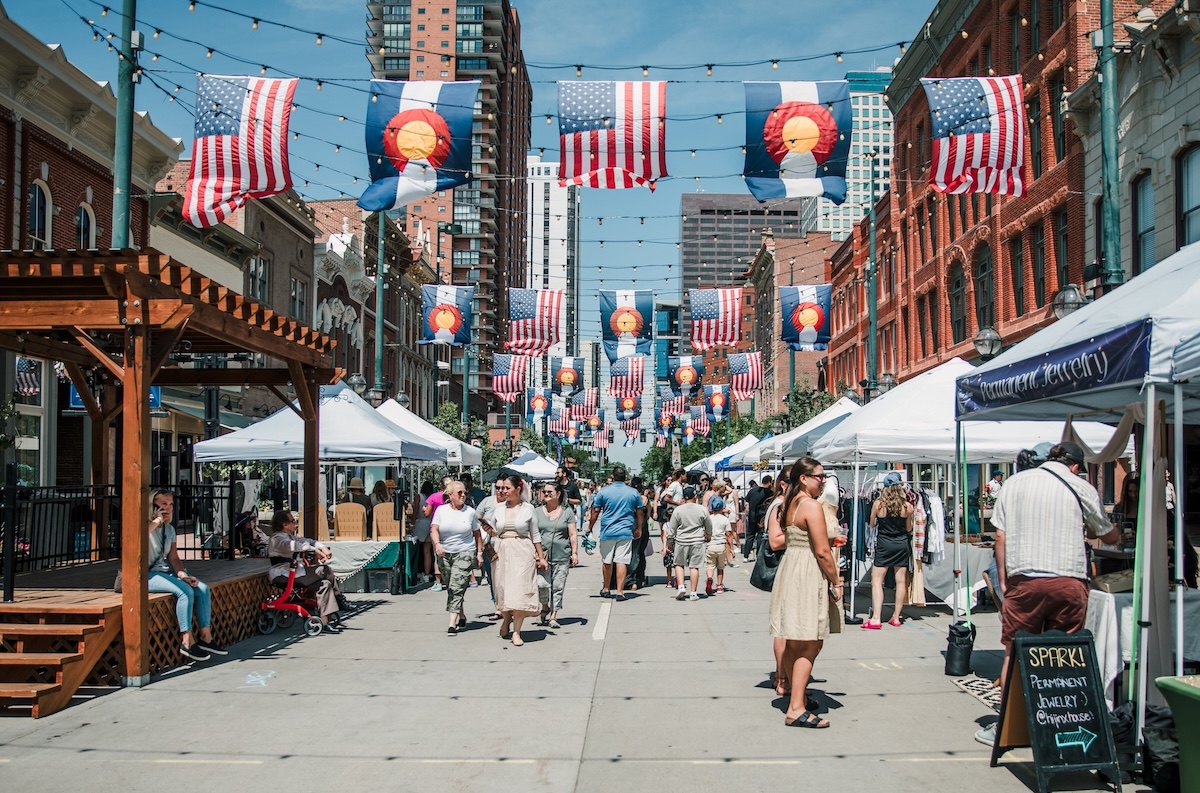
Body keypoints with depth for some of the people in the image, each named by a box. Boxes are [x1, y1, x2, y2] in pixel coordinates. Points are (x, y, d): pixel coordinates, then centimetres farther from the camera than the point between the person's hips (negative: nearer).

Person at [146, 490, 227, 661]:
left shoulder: (169, 529, 14)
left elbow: (173, 558, 12)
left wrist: (182, 574, -7)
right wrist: (156, 521, -25)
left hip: (165, 572, 8)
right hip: (148, 575, -8)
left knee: (202, 589, -9)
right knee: (185, 591, -28)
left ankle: (205, 636, -4)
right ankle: (187, 642, -22)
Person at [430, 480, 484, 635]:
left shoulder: (470, 512, 3)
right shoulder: (441, 510, 4)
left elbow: (477, 534, 10)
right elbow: (434, 529, -4)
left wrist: (480, 553, 6)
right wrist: (437, 544, -22)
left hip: (465, 554, -3)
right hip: (444, 554, 3)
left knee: (456, 588, -14)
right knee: (451, 589, 11)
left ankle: (453, 623, -18)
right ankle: (462, 617, 29)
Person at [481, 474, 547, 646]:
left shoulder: (528, 508, 1)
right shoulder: (499, 508, 7)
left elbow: (535, 535, 6)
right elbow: (493, 532, 15)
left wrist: (541, 557, 6)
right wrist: (488, 530, -8)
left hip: (522, 553, -3)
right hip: (501, 552, 3)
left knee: (519, 590, -8)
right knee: (503, 588, 8)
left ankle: (516, 631, -4)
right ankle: (506, 618, 36)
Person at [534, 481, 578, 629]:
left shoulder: (567, 512, 7)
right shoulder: (537, 512, 10)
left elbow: (573, 534, 6)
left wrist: (575, 552, -2)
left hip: (562, 556, 0)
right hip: (542, 555, 0)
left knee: (558, 587, -1)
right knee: (543, 586, -8)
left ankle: (553, 617, 6)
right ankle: (545, 608, 19)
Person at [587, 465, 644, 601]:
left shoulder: (603, 491, -2)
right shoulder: (634, 493, 2)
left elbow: (595, 511, 2)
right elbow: (639, 513, 9)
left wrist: (589, 528, 12)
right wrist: (638, 529, 22)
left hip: (607, 532, 0)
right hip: (626, 532, 0)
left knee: (606, 561, 14)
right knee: (621, 562, -2)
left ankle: (606, 589, 26)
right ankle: (620, 592, -5)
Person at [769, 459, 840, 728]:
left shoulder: (788, 504, 12)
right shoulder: (812, 506, -15)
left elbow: (775, 541, 13)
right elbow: (822, 552, -16)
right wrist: (836, 582, -7)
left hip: (789, 568, 9)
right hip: (807, 575, -9)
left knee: (794, 643, 17)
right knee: (809, 645, -7)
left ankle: (798, 695, 29)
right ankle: (796, 710, -9)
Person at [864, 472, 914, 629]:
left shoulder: (878, 504, -10)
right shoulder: (907, 506, -6)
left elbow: (872, 524, 4)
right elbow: (909, 528, 6)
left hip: (884, 545, -2)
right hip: (902, 544, 2)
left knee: (876, 581, 1)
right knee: (901, 581, 10)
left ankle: (876, 619, -8)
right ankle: (896, 618, 16)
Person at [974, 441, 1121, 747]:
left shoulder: (1015, 483, 10)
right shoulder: (1081, 488, 6)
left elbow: (1000, 536, 7)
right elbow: (1110, 536, 17)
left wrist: (1004, 580, 11)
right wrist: (1086, 529, 39)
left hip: (1024, 579, 1)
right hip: (1069, 581, 0)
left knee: (1014, 654, 7)